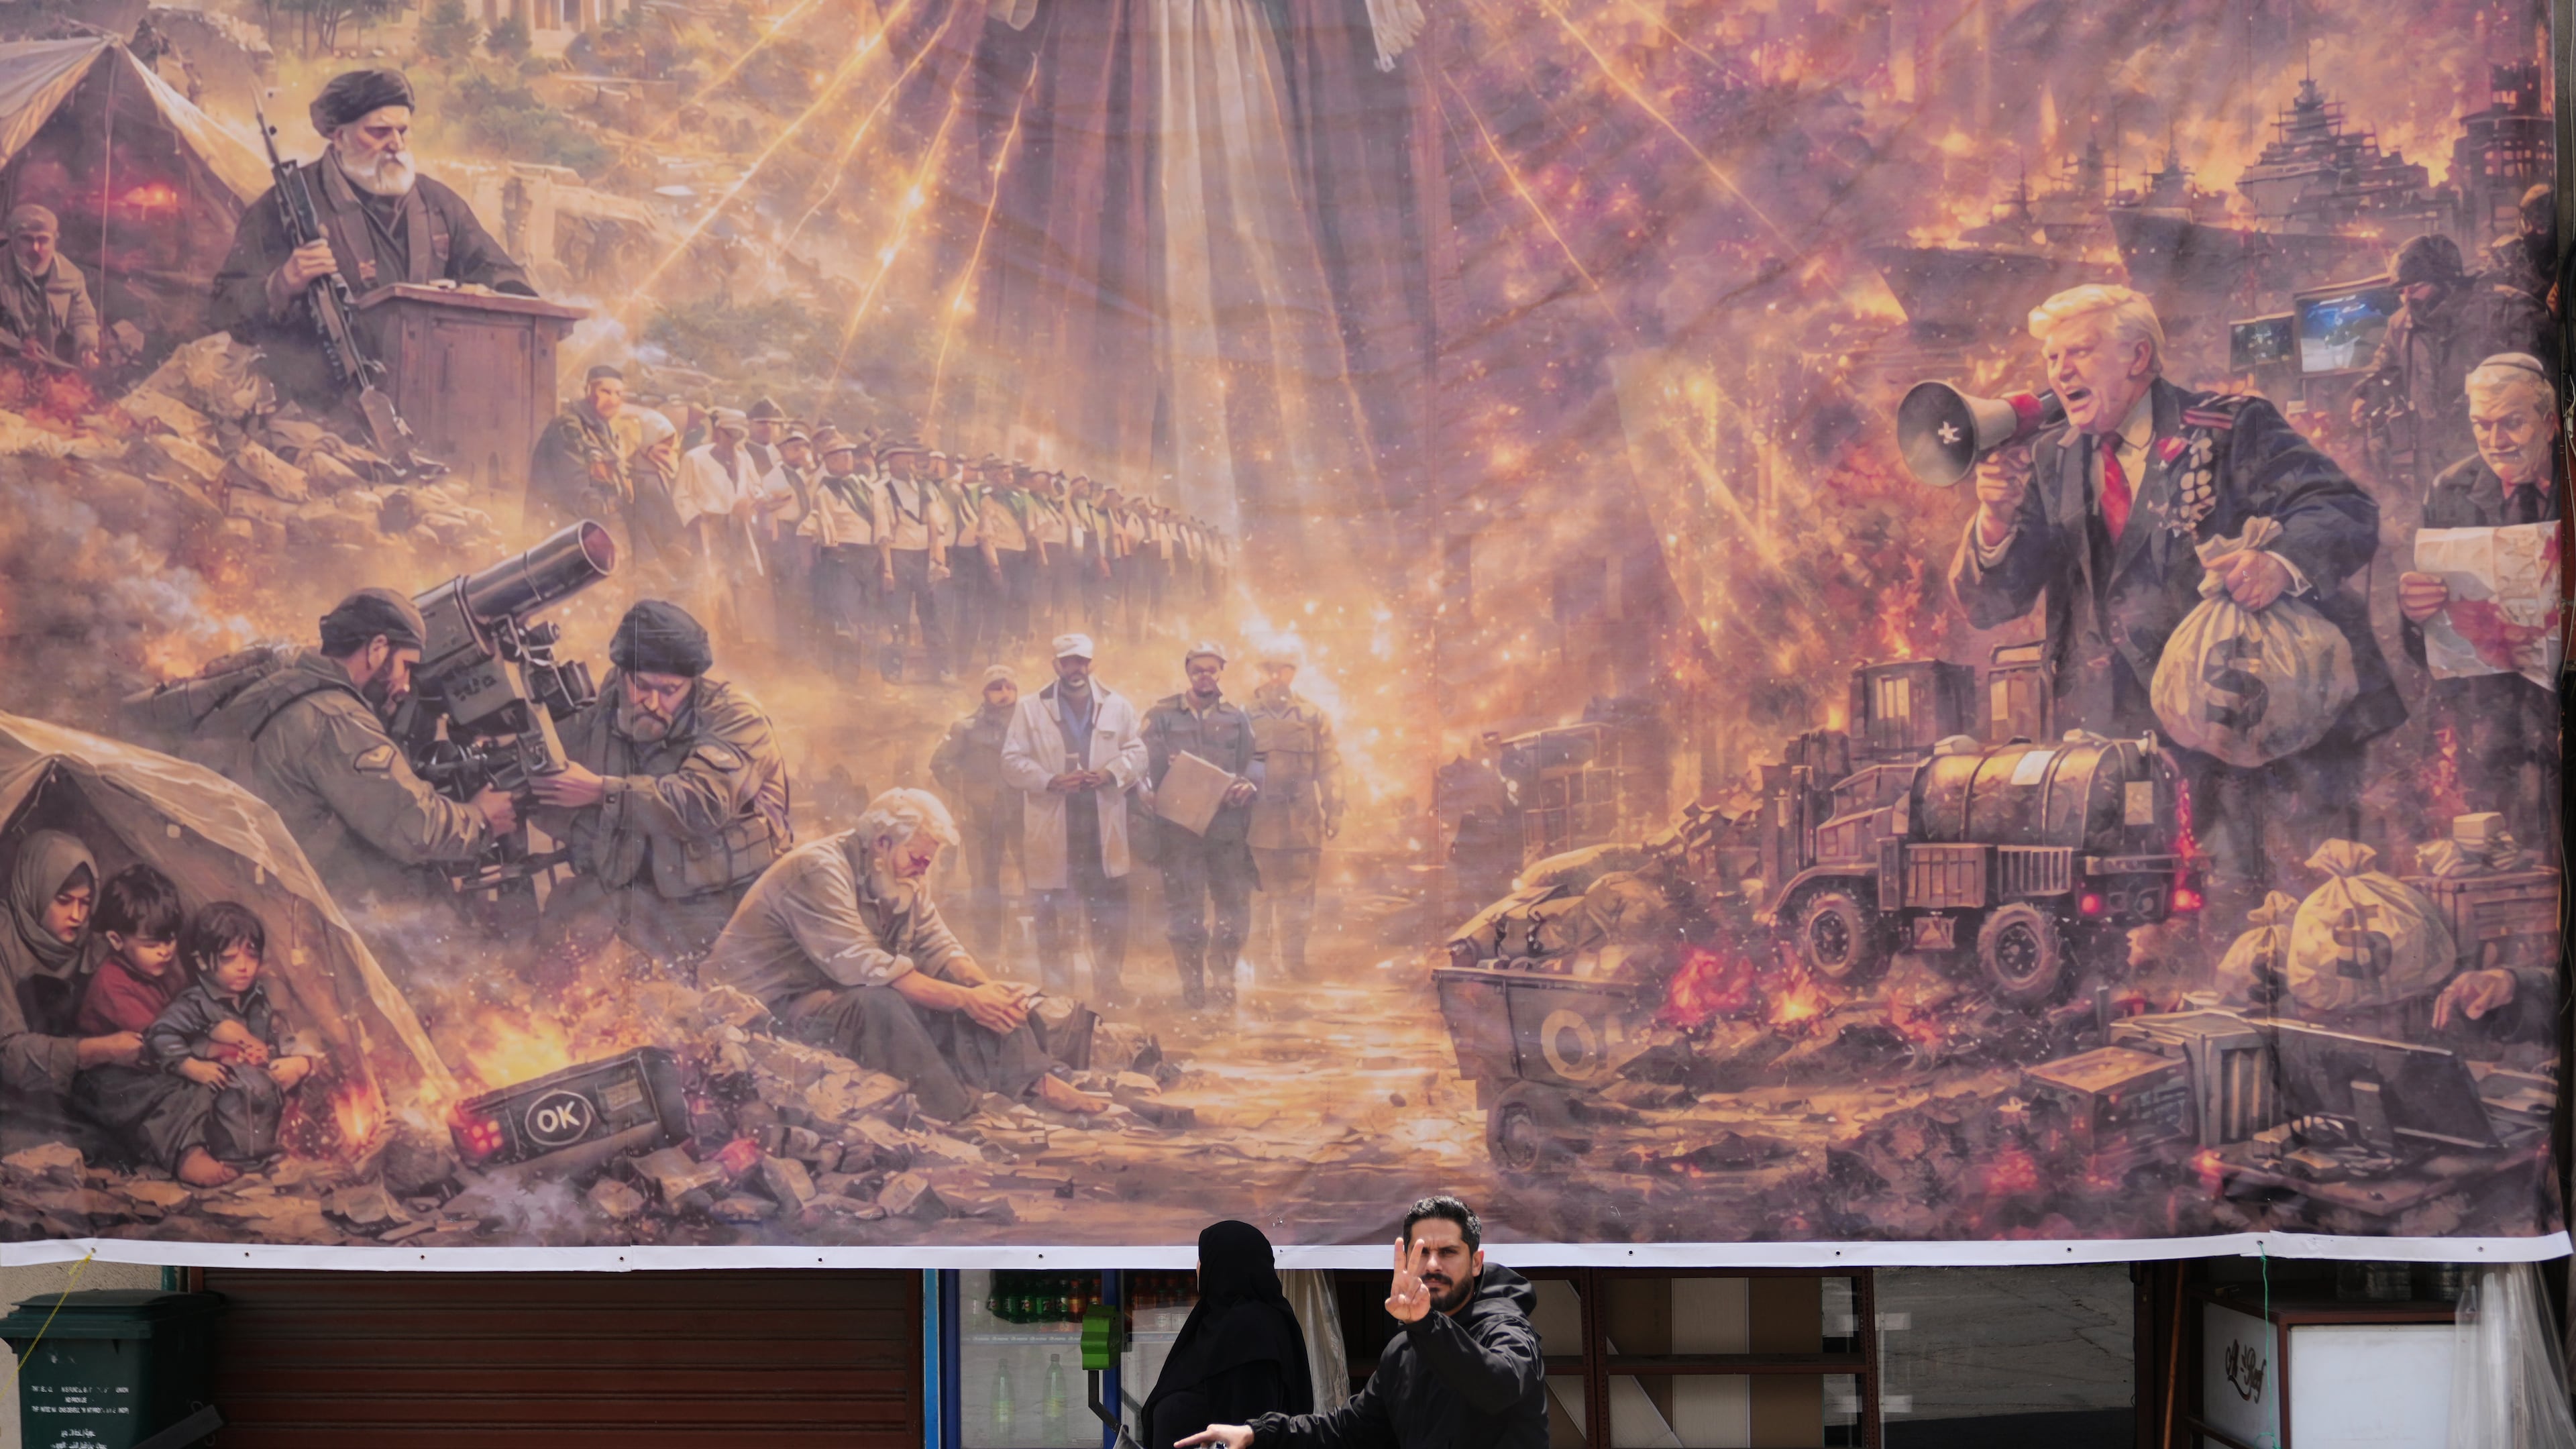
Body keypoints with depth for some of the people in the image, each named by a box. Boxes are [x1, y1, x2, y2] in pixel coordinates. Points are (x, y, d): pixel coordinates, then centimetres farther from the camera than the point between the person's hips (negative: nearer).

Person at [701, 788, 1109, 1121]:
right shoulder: (818, 871, -24)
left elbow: (937, 946, 3)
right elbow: (866, 968, -31)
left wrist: (989, 988, -19)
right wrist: (965, 1000, -31)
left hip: (842, 992, 9)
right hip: (774, 1007, -9)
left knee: (970, 986, -5)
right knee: (878, 1004, -37)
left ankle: (1033, 1082, -13)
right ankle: (953, 1116, -29)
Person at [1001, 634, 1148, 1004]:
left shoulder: (1117, 706, 11)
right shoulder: (1031, 709, 6)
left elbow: (1136, 752, 9)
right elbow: (1012, 762, 1)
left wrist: (1112, 773, -11)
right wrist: (1049, 781, -14)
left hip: (1104, 830, 2)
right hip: (1052, 833, -2)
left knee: (1111, 917, 4)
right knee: (1055, 918, 3)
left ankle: (1108, 993, 16)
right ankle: (1057, 996, 12)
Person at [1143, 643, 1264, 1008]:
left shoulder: (1237, 717, 15)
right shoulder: (1162, 714, 9)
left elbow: (1256, 760, 7)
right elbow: (1149, 763, 1)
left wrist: (1249, 783, -14)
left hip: (1228, 825, 2)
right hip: (1179, 825, -2)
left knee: (1235, 903, 2)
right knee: (1184, 904, 0)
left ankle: (1224, 975, 21)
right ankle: (1192, 984, 11)